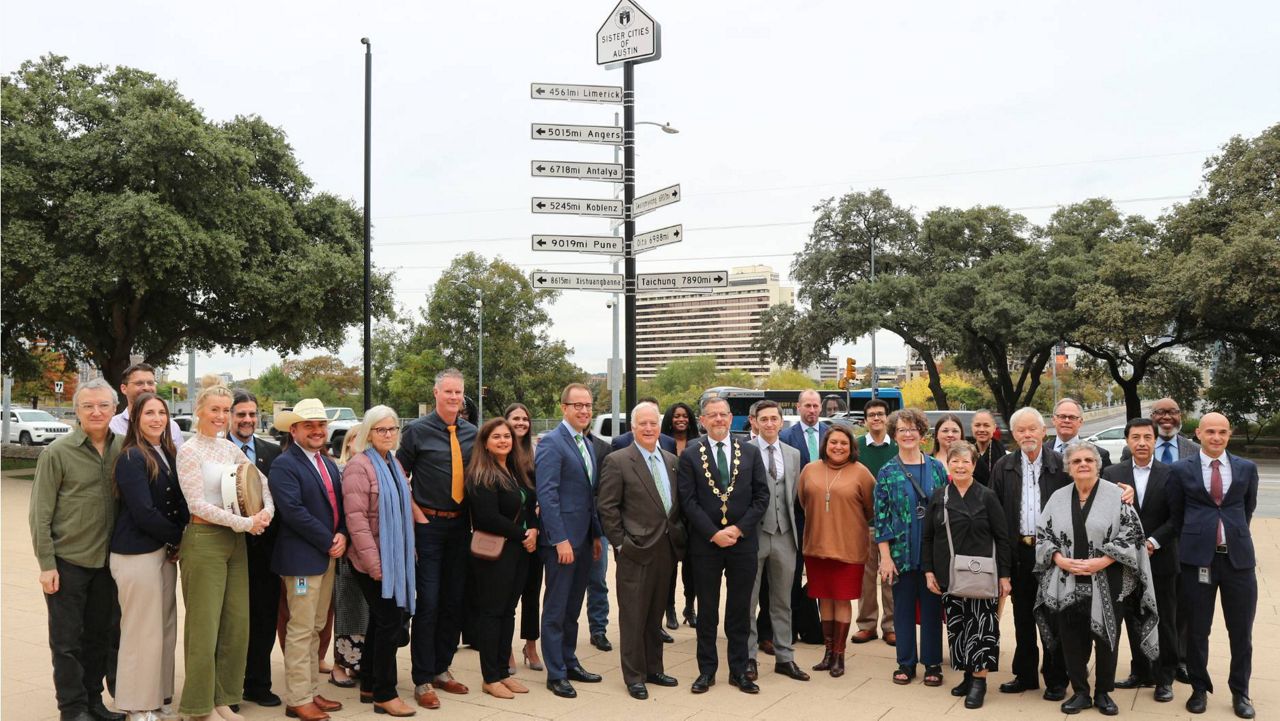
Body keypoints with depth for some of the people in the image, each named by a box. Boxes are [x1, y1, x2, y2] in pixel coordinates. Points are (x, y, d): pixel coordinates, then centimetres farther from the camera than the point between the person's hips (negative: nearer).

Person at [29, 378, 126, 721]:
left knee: (99, 636, 14)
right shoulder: (57, 452, -10)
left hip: (105, 560, 4)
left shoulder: (122, 448, 0)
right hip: (67, 561, -4)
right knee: (67, 641, 6)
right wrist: (46, 564, -11)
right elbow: (40, 513, -8)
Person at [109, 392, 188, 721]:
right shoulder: (131, 457, -12)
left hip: (165, 551, 7)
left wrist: (175, 541, -3)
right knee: (143, 631, 1)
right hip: (137, 554, -7)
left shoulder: (168, 454, 10)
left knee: (166, 628, 12)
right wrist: (178, 538, -7)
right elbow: (143, 512, -17)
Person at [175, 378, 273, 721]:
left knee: (237, 624, 8)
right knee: (204, 626, 1)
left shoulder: (230, 448, 10)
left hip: (235, 541, 6)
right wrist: (244, 523, -16)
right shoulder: (189, 451, -8)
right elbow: (198, 504, -14)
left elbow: (261, 482, 14)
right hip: (204, 540, -6)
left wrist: (267, 510, -5)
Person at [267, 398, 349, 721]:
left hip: (329, 556, 8)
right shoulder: (284, 465, -11)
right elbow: (294, 512, -20)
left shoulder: (330, 464, 15)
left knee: (316, 628, 14)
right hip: (302, 558, -8)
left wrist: (342, 535, -5)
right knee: (301, 630, -2)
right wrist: (328, 542, -16)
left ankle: (311, 691, 23)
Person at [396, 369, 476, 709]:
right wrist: (417, 514, -7)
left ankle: (442, 669, 25)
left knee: (454, 600, 10)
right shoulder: (417, 431, -6)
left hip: (460, 524, 5)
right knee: (428, 602, -3)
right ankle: (422, 680, 7)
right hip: (428, 524, -4)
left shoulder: (472, 433, 6)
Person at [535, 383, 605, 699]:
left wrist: (596, 535, 14)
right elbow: (547, 495, -18)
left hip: (584, 538, 8)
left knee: (573, 607, 16)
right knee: (556, 609, 2)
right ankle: (556, 674, 11)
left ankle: (569, 662, 27)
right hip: (561, 539, -8)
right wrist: (561, 540, -21)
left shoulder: (588, 444, 14)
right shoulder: (552, 443, -13)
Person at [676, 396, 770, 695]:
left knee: (740, 610, 9)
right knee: (707, 611, 8)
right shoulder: (690, 455, 0)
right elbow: (688, 500, -5)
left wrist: (738, 529, -9)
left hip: (743, 541, 1)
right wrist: (713, 533, -13)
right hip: (705, 544, -1)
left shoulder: (750, 452, 5)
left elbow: (762, 495, 1)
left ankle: (739, 670, 20)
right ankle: (706, 670, 20)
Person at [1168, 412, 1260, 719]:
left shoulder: (1247, 469, 5)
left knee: (1241, 630, 9)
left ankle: (1240, 692, 25)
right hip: (1198, 557, -1)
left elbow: (1248, 508, 17)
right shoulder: (1181, 470, 0)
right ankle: (1199, 689, 23)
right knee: (1197, 629, 8)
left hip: (1238, 556, 2)